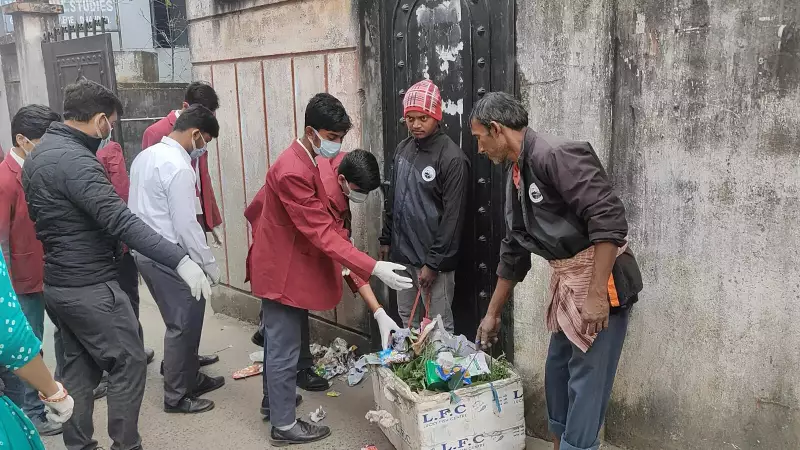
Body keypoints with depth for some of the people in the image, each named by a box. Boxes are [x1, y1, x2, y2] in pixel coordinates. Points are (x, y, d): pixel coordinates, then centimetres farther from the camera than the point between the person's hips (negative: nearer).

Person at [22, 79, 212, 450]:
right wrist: (181, 260, -38)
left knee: (79, 367, 17)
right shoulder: (75, 160, -22)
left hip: (57, 283, 10)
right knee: (129, 364, 2)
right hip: (90, 287, -10)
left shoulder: (37, 155, 9)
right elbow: (121, 221, -33)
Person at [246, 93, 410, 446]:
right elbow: (322, 233, -30)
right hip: (284, 271, -10)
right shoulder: (294, 172, -26)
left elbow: (257, 207, 18)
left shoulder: (304, 162, 7)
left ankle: (274, 400, 38)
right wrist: (373, 268, -34)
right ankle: (284, 425, 14)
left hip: (286, 265, 10)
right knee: (284, 349, 1)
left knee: (277, 343, 22)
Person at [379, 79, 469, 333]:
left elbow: (453, 218, -16)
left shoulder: (452, 158, -14)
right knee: (407, 320, 17)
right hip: (402, 253, 7)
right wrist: (386, 239, 15)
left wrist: (434, 262, -17)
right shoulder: (403, 149, 8)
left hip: (432, 258, -7)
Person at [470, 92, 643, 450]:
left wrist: (596, 294, -25)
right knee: (557, 370, 17)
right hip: (566, 279, 9)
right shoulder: (517, 175, 11)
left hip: (601, 279, -9)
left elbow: (609, 219, -24)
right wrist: (492, 314, 22)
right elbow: (514, 251, 18)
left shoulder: (556, 154, -18)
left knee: (587, 378, -1)